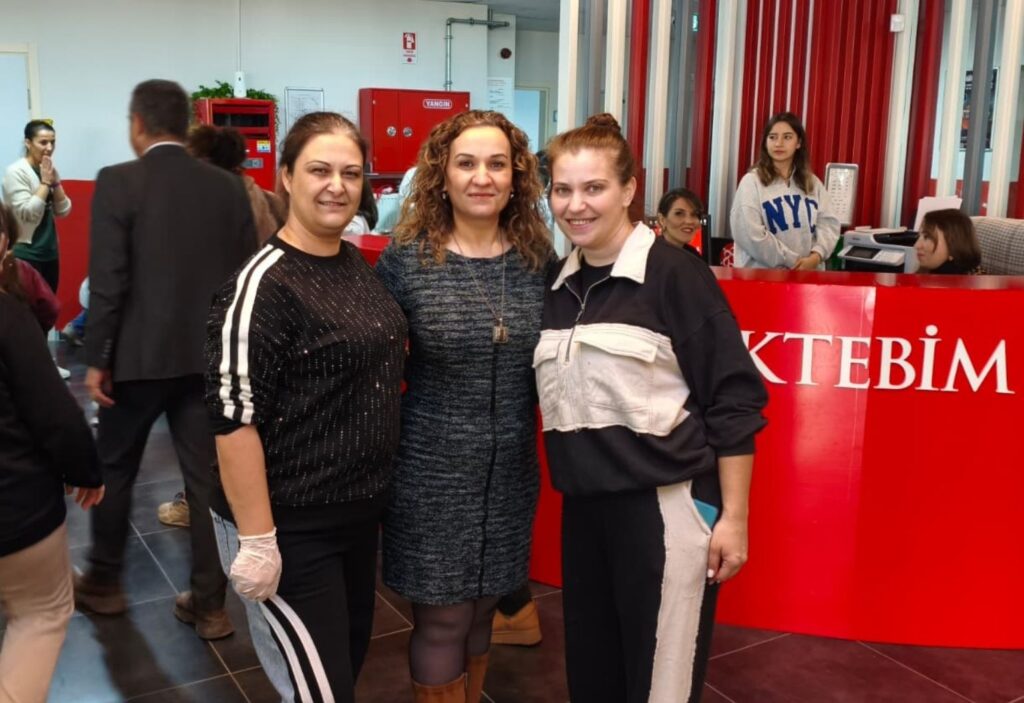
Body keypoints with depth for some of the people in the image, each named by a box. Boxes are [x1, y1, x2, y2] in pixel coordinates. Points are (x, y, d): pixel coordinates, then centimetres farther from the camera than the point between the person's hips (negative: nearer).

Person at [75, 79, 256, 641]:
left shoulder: (118, 182, -9)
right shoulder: (228, 186, 2)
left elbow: (108, 281, -13)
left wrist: (96, 358, -6)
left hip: (140, 353, -3)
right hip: (210, 354, 3)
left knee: (114, 466, 17)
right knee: (208, 476, 8)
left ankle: (104, 582, 33)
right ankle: (209, 604, 15)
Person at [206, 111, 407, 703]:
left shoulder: (357, 264, 5)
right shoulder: (264, 285, -19)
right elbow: (234, 418, -22)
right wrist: (256, 541, -22)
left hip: (360, 512, 8)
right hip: (291, 525, -8)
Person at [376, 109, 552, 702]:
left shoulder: (538, 260, -1)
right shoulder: (405, 260, -10)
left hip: (511, 471, 3)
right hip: (432, 470, -3)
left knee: (482, 610, 19)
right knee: (441, 620, 9)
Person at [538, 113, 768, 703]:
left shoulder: (672, 272, -11)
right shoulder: (556, 284, 7)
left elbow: (734, 401, -11)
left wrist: (733, 516, -12)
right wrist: (568, 486, 12)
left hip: (666, 503, -6)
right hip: (583, 504, 6)